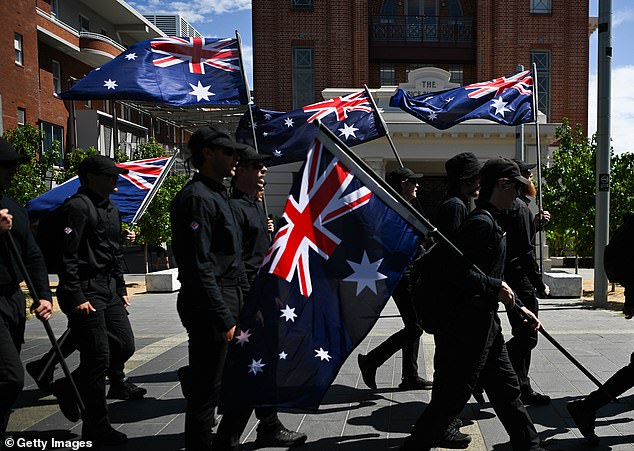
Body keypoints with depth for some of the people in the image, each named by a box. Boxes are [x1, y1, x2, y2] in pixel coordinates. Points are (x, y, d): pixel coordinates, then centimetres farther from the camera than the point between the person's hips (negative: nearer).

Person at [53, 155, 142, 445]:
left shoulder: (111, 209, 16)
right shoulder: (78, 206, -13)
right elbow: (67, 256, -18)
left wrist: (121, 289, 20)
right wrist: (76, 297, -20)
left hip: (109, 290, 9)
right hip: (85, 293, -9)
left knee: (125, 345, 10)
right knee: (98, 357, -4)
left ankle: (69, 388, 29)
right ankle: (96, 427, 11)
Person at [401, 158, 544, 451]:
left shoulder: (491, 222, 15)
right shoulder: (482, 223, -19)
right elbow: (456, 271, -29)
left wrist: (518, 307, 21)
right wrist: (496, 288, -19)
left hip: (485, 323, 11)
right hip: (468, 326, -11)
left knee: (506, 389, 20)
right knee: (453, 394, 1)